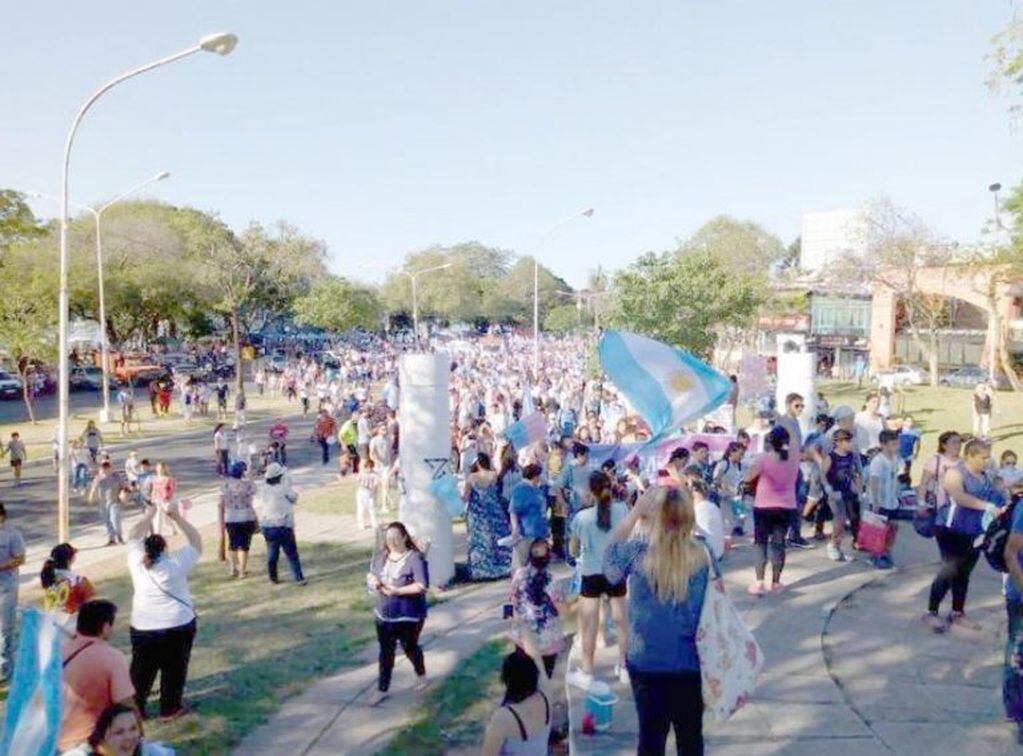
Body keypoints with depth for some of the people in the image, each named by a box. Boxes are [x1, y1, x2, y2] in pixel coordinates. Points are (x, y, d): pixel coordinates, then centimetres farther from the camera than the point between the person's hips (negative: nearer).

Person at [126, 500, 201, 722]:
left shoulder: (137, 563, -9)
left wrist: (149, 515, 9)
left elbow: (134, 537, 7)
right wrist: (177, 517, -4)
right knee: (174, 669, 10)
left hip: (143, 627, 3)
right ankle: (169, 709, 16)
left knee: (141, 670, 15)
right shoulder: (176, 564, -16)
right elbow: (196, 541, -5)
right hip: (178, 626, -3)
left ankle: (135, 707, 23)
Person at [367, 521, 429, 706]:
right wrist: (373, 581, -13)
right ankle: (382, 690, 22)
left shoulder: (415, 558, -19)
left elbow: (422, 586, -25)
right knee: (385, 652, 11)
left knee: (409, 648, 15)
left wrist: (397, 590, -29)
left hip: (409, 616, -5)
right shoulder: (380, 556, 1)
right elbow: (370, 575, 11)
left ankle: (421, 675, 42)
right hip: (384, 615, 5)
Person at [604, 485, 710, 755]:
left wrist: (634, 512, -1)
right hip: (689, 664, 1)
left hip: (646, 663, 0)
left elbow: (610, 562, 5)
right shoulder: (702, 556, -14)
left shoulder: (636, 552, -17)